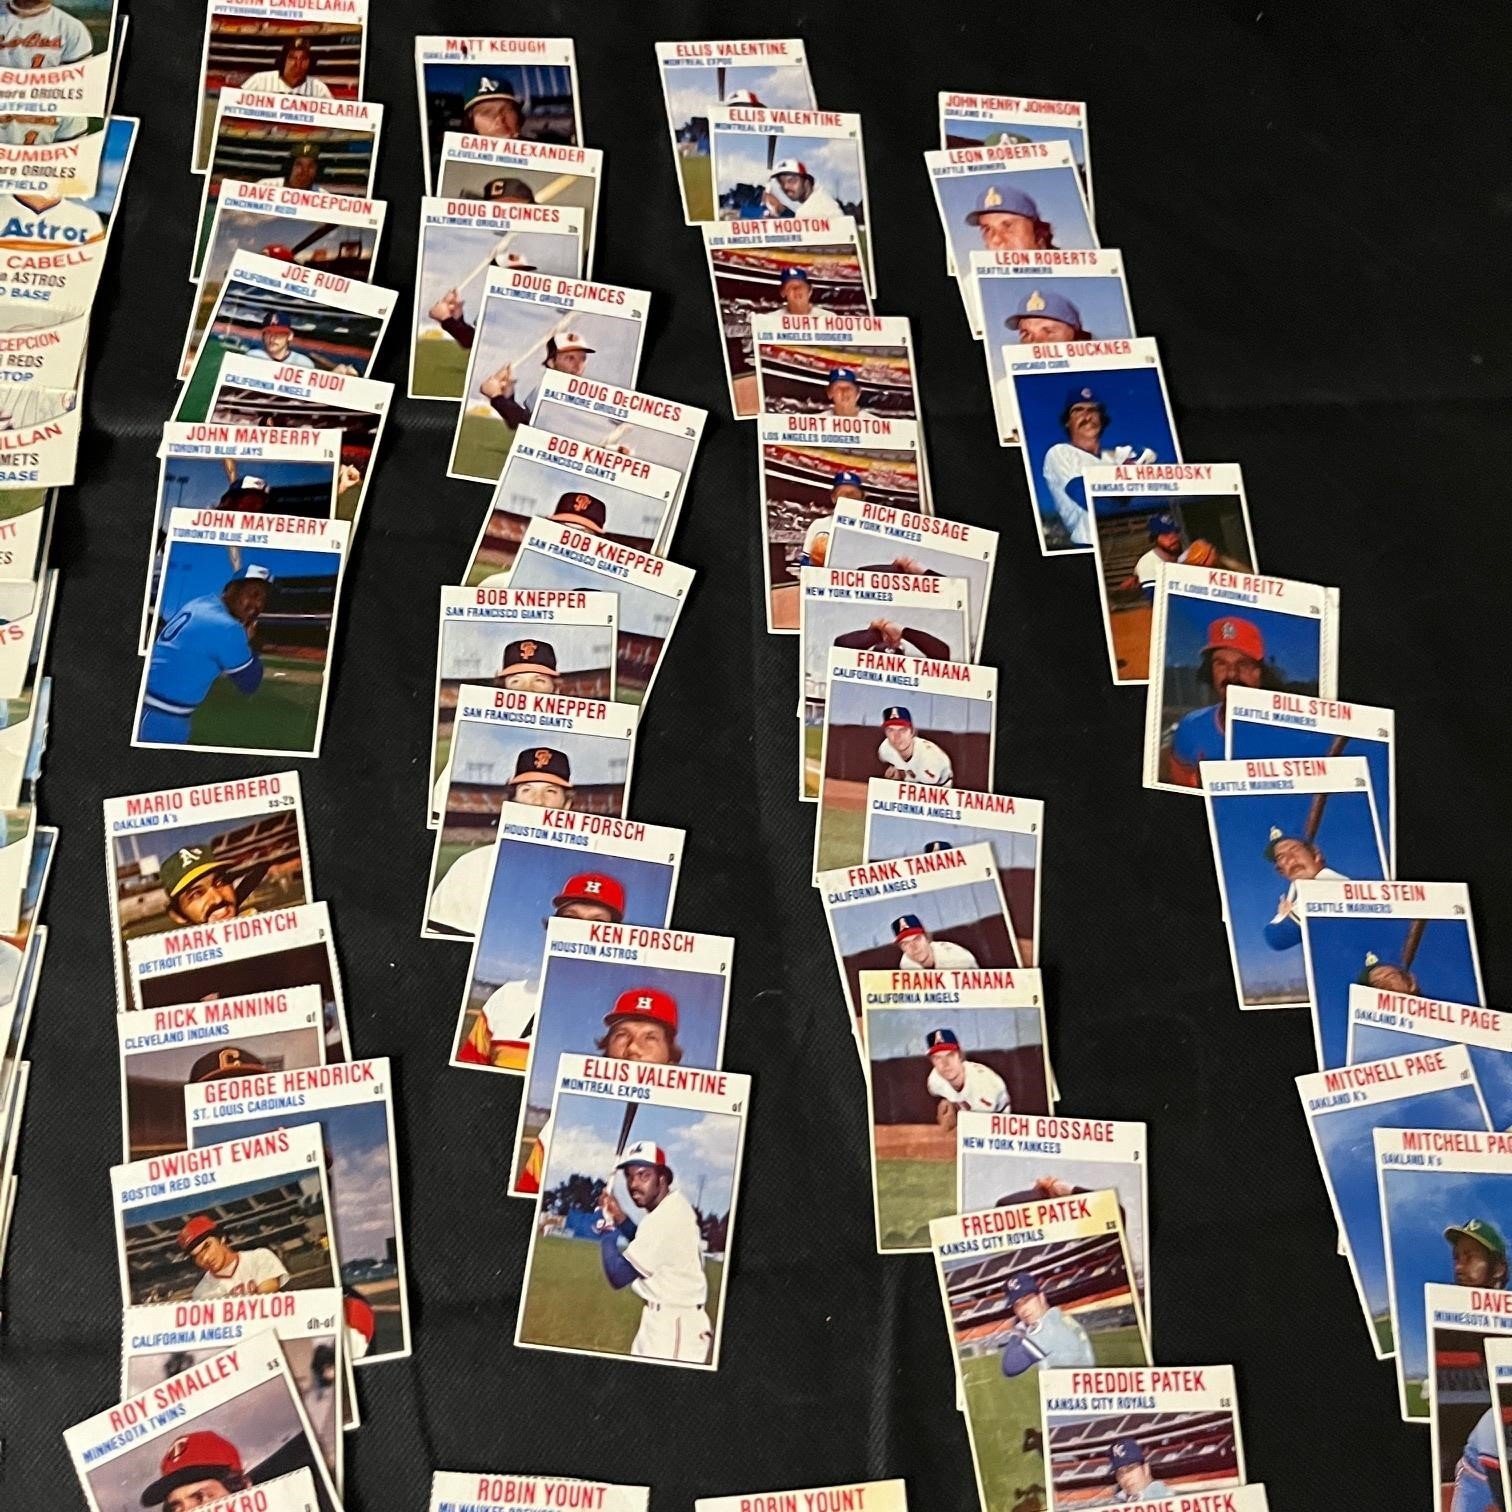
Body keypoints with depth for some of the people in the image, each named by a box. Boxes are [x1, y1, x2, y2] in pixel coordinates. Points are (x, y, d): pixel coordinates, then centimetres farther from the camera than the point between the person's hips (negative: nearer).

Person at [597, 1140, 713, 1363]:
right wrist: (620, 1217, 11)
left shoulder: (664, 1219, -23)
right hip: (663, 1319, 11)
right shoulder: (673, 1207, 7)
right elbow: (648, 1247, 24)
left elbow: (618, 1276, -19)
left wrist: (608, 1228, -4)